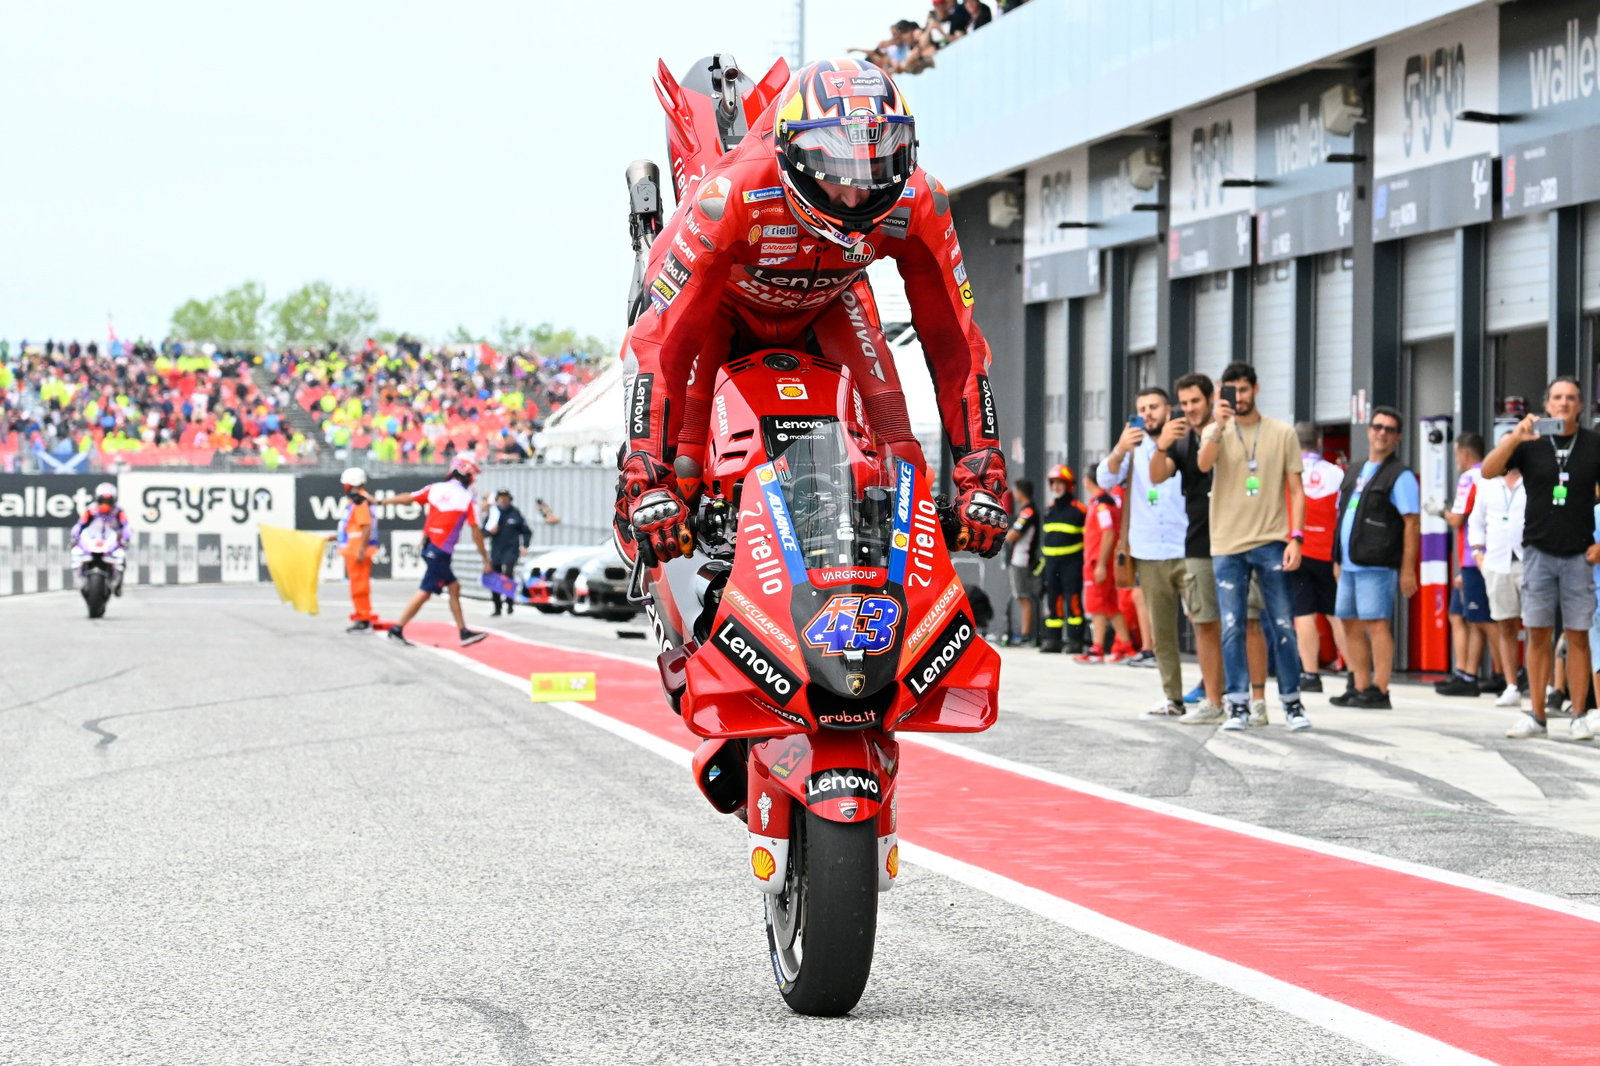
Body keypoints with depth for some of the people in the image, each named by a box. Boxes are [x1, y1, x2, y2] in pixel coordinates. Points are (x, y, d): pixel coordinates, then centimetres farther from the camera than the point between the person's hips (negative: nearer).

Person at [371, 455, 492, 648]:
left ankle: (464, 633, 17)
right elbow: (476, 532, -5)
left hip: (428, 547, 7)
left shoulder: (435, 489, 6)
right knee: (425, 592, -4)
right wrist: (486, 559, 2)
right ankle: (397, 629, -4)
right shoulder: (468, 499, -7)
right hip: (441, 552, -7)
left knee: (454, 587, 14)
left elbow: (407, 498, 12)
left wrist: (381, 502, 25)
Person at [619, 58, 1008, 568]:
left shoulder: (916, 206, -31)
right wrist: (647, 480, -49)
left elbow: (955, 342, -23)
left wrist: (982, 473, -30)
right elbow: (663, 341, -42)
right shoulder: (734, 196, -41)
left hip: (826, 303, 3)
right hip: (728, 300, -3)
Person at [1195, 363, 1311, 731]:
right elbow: (1204, 464, -15)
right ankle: (1238, 705, 4)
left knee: (1282, 626, 2)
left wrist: (1296, 537, -5)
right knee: (1232, 628, 0)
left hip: (1271, 543, -1)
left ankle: (1292, 702, 10)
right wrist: (1220, 425, -28)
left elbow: (1296, 490, 4)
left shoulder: (1282, 433, 5)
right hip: (1227, 545, 1)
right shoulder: (1215, 432, 6)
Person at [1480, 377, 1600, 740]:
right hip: (1538, 552, 1)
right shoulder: (1530, 444, 3)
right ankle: (1536, 716, 7)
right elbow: (1488, 472, -8)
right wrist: (1514, 438, -23)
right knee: (1538, 635, 2)